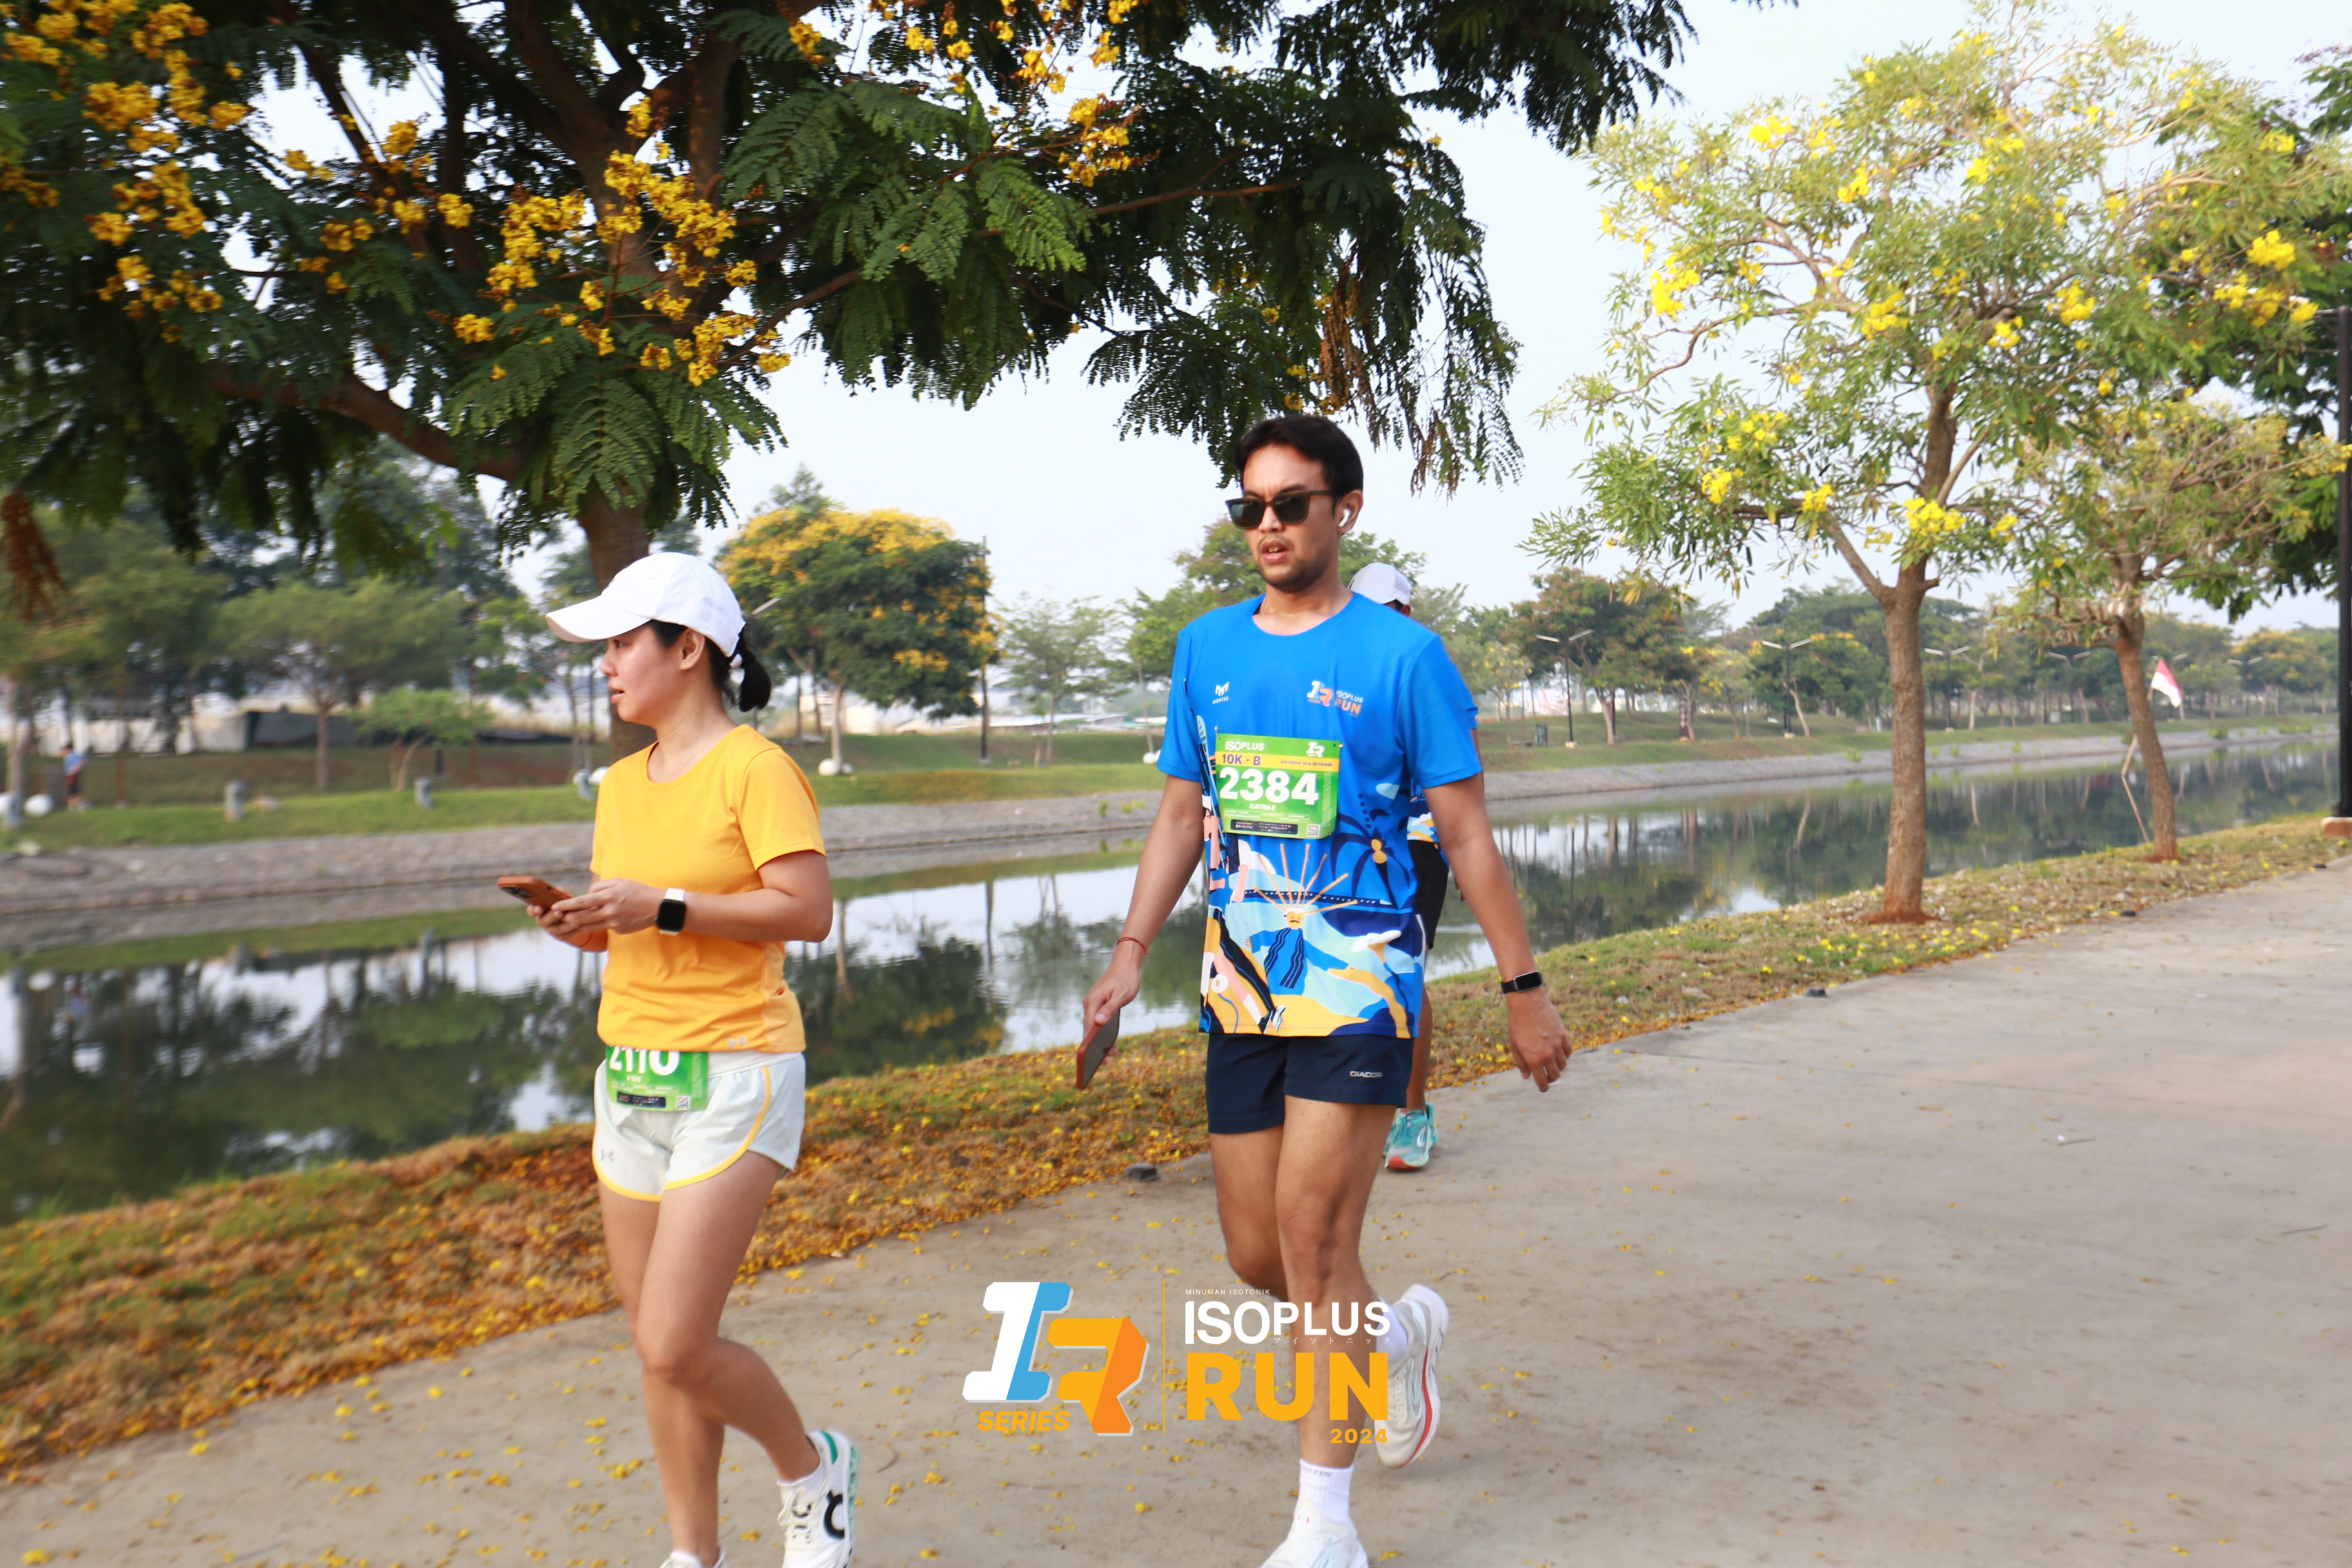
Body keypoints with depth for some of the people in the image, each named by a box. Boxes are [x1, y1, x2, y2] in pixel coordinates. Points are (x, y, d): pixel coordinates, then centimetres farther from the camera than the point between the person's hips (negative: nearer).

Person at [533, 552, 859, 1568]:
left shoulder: (754, 768, -10)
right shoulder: (622, 783, 13)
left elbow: (808, 912, -18)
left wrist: (664, 908, -20)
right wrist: (578, 922, -1)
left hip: (733, 1074, -7)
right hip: (631, 1074, 8)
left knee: (676, 1346, -10)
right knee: (656, 1344, 12)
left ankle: (813, 1470, 17)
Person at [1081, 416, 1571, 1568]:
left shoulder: (1402, 655, -5)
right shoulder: (1207, 648, 9)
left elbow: (1466, 834, -2)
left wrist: (1524, 991, -1)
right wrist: (1132, 951, 4)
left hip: (1359, 980, -5)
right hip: (1239, 987, 5)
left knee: (1313, 1237, -8)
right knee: (1256, 1255, 9)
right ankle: (1398, 1332, 41)